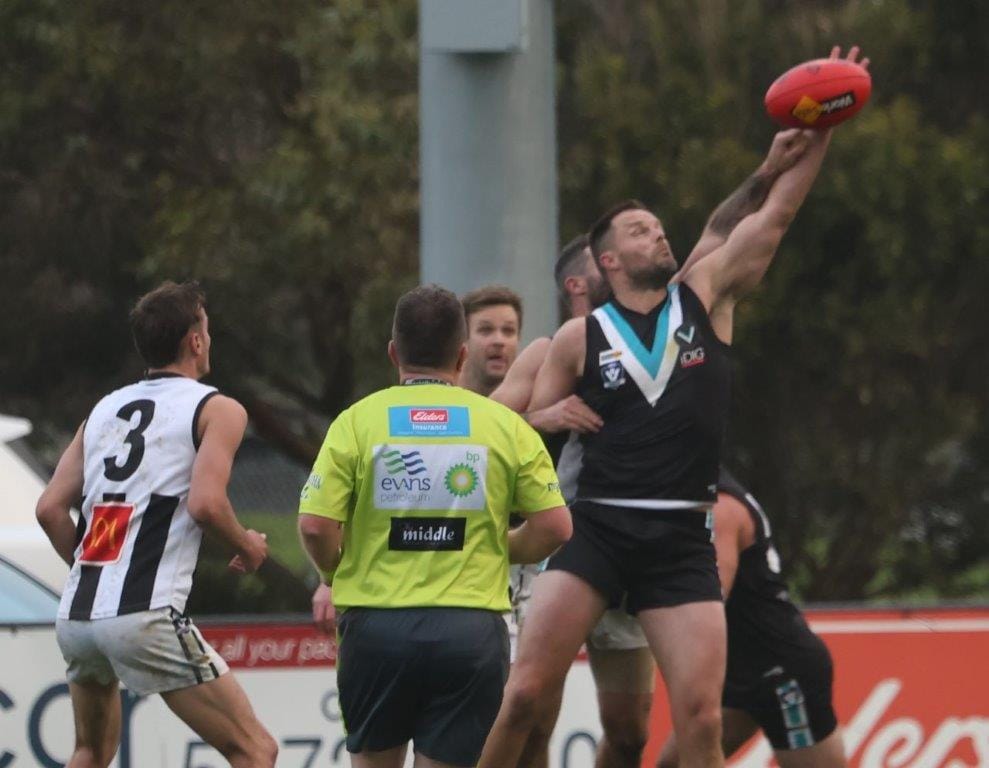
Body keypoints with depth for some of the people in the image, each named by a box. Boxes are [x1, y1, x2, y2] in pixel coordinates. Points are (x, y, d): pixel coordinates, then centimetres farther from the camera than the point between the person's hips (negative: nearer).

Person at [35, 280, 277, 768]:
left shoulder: (104, 409, 19)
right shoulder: (217, 410, 2)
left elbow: (50, 508, 12)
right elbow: (205, 504, -14)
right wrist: (247, 546, 5)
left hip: (75, 616, 7)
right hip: (144, 615, -7)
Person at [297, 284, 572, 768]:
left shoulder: (357, 421, 0)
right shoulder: (505, 425, 3)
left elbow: (315, 525, -6)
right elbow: (554, 526, 1)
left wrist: (334, 578, 14)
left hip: (375, 624, 0)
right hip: (471, 628, 0)